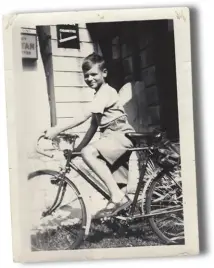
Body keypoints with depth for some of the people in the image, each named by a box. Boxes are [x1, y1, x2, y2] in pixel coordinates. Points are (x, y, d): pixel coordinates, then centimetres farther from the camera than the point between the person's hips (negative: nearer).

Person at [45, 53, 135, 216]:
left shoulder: (105, 91, -11)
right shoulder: (100, 94, 20)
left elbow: (83, 116, -24)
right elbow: (94, 125, 15)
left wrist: (58, 130, -24)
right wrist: (79, 146, 7)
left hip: (120, 136, -11)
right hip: (113, 137, 11)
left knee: (88, 152, -28)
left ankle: (118, 196, -26)